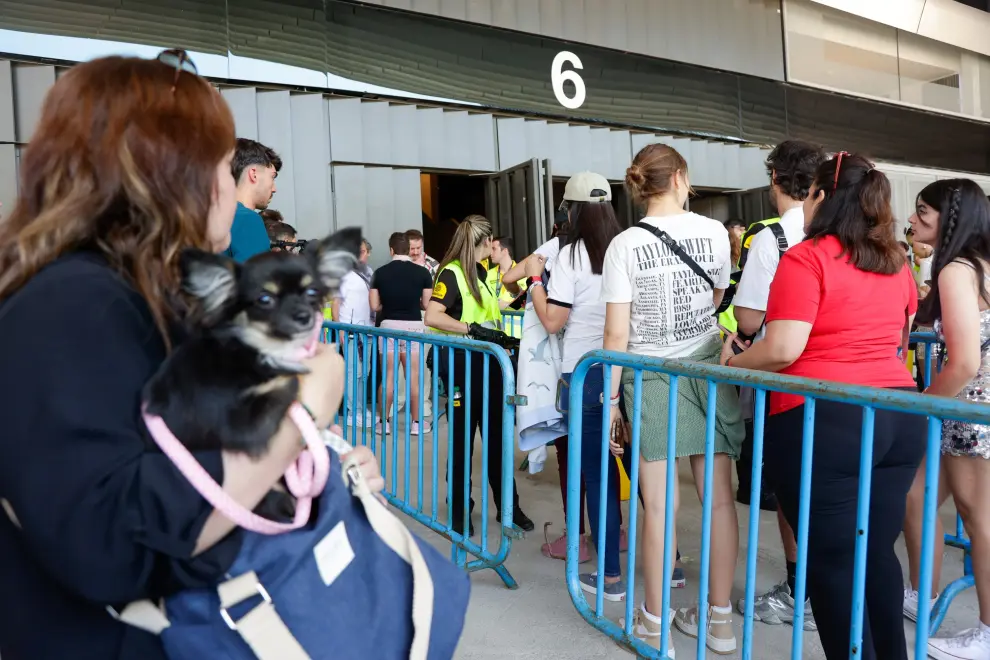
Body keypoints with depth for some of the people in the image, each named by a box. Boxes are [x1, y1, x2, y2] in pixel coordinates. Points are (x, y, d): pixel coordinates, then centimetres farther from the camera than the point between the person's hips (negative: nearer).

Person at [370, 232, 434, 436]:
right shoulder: (422, 272, -4)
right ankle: (416, 423, 12)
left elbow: (375, 306, 0)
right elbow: (427, 305, -1)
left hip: (389, 325, 1)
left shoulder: (380, 273, -1)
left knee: (388, 375, 7)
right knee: (413, 376, 5)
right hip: (413, 326, -1)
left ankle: (384, 422, 13)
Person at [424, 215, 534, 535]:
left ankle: (507, 506, 24)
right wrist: (472, 328, -30)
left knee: (498, 436, 12)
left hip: (488, 362, 8)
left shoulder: (480, 272, 12)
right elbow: (432, 317, -27)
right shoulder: (451, 273, -13)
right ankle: (458, 511, 19)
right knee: (462, 440, 4)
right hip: (462, 364, -8)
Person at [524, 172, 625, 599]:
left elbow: (552, 322, -8)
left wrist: (535, 278, 3)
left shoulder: (572, 255, -8)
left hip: (588, 374, -4)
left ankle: (611, 576, 11)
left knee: (599, 473, 3)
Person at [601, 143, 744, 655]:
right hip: (707, 366, 3)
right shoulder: (714, 231, 0)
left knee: (659, 504, 3)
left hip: (651, 376, -2)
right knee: (718, 497, 9)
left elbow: (617, 334, -9)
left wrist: (610, 399, -2)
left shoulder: (624, 245, -8)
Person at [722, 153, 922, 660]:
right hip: (899, 415, 7)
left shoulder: (805, 258, -10)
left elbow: (782, 350, -19)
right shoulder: (897, 263, 13)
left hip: (822, 419, -7)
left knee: (833, 559, 4)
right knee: (877, 551, 18)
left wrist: (731, 363, -2)